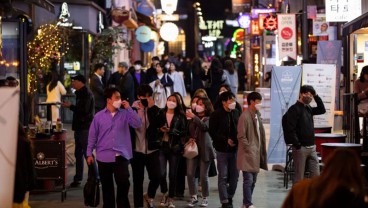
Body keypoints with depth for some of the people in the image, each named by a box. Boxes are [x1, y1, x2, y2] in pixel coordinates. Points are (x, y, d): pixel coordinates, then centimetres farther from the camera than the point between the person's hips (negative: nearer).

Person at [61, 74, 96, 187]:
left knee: (87, 153, -9)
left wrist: (70, 106, -15)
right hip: (80, 127, 10)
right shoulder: (81, 93, 17)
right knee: (78, 153, 12)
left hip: (85, 128, -10)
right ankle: (78, 178, 18)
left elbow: (84, 110, -22)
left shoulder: (86, 93, -14)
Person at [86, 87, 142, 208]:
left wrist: (129, 108, -12)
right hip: (104, 156, 0)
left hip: (121, 156, 0)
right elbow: (92, 136, 5)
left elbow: (137, 124, -11)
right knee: (107, 186, 9)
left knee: (124, 183, -10)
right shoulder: (98, 116, 2)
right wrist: (89, 153, 3)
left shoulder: (125, 114, 3)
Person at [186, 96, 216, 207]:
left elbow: (204, 126, -25)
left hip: (204, 149, -4)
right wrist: (189, 139, -1)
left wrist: (194, 117, -36)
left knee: (203, 176, -1)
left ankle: (205, 198, 14)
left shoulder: (209, 119, -3)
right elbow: (188, 132, 20)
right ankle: (193, 197, 7)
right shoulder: (192, 119, 12)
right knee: (190, 174, -5)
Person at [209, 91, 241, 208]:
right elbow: (213, 132, -7)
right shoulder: (216, 115, -7)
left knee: (234, 176, 8)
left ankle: (230, 198, 23)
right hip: (222, 150, -4)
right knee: (223, 176, 0)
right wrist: (226, 140, -15)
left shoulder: (237, 113, 3)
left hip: (235, 149, 4)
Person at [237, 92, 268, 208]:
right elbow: (241, 136, -15)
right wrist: (249, 149, -15)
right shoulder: (245, 116, -13)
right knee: (248, 180, -9)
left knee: (253, 180, 11)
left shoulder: (257, 116, 12)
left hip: (256, 154, 8)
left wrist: (260, 151, 10)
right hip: (248, 154, -8)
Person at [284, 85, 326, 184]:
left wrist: (316, 96, 9)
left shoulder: (308, 108, 14)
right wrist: (297, 144, -17)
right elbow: (290, 130, -16)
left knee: (316, 175, 6)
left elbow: (322, 110, 21)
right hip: (301, 148, -8)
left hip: (311, 147, 8)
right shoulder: (294, 109, -10)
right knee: (299, 177, -1)